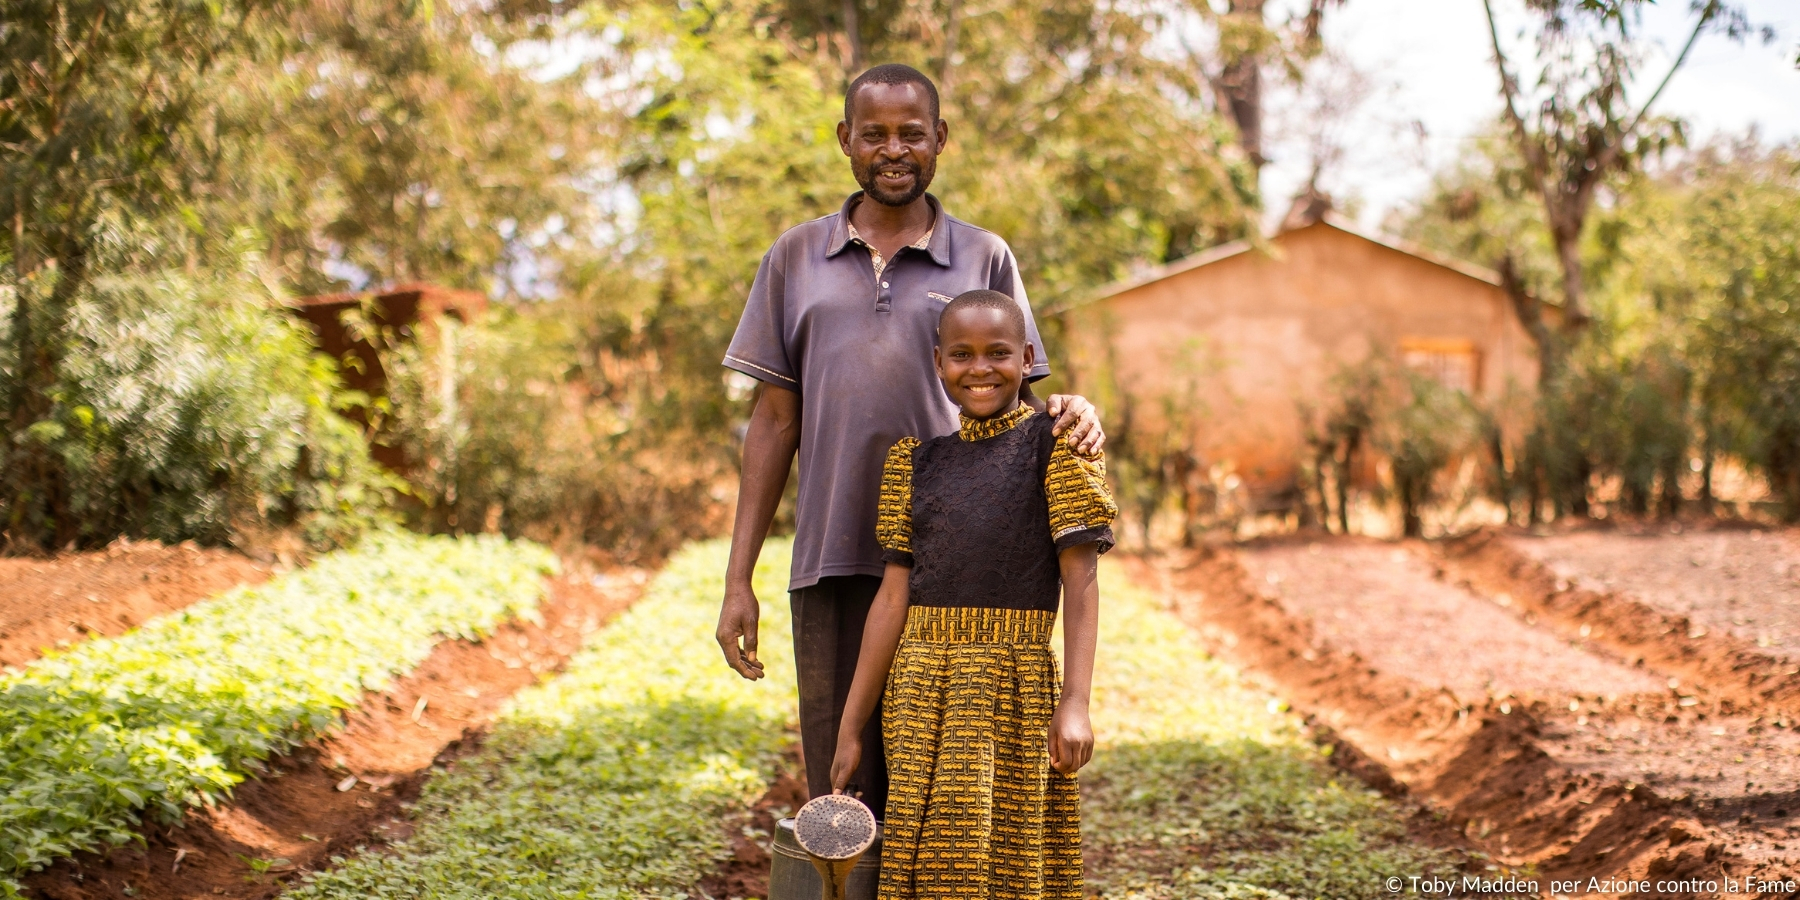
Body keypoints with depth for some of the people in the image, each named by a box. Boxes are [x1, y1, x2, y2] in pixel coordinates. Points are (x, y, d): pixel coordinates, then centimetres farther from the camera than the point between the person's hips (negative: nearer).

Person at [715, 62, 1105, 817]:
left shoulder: (984, 259, 8)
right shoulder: (796, 259, 11)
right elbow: (774, 421, 11)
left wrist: (1067, 415, -17)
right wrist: (738, 579, 6)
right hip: (831, 564, 1)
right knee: (839, 790, 4)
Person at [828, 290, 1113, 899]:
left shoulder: (1056, 446, 1)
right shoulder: (914, 459, 11)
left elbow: (1080, 582, -5)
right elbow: (894, 597, 9)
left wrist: (1074, 704, -15)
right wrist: (850, 728, 5)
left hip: (1012, 690, -3)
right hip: (920, 694, 4)